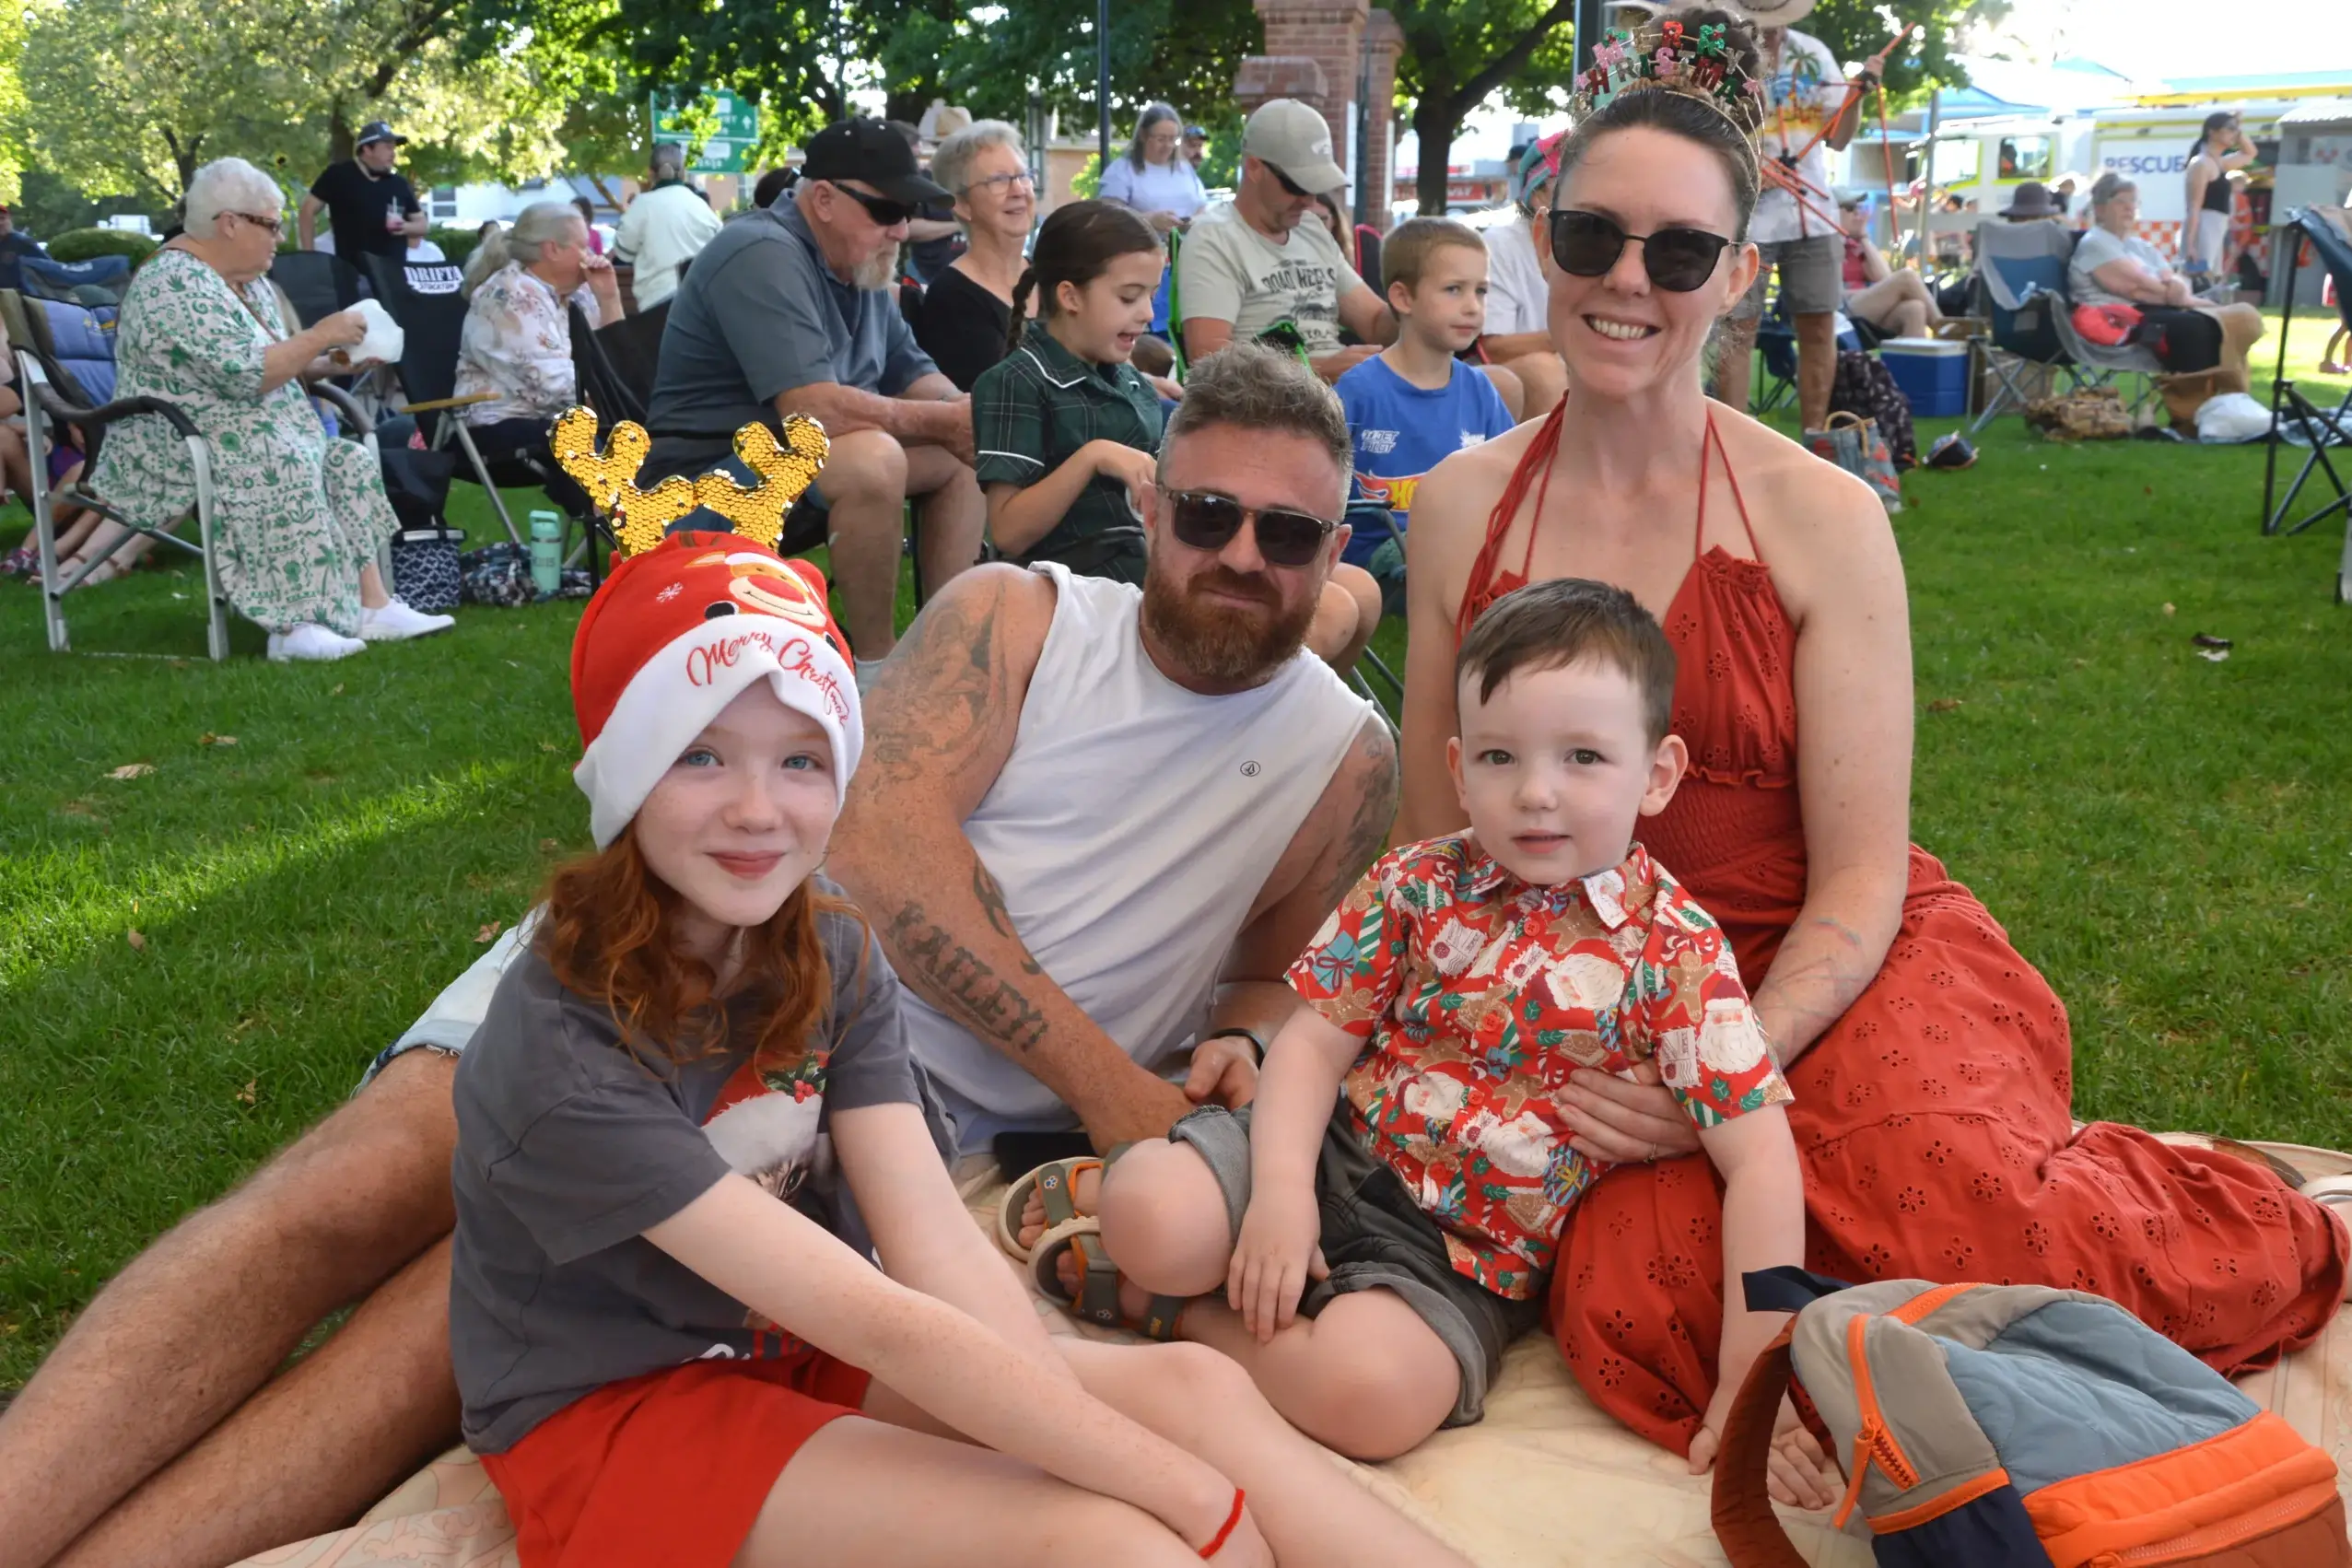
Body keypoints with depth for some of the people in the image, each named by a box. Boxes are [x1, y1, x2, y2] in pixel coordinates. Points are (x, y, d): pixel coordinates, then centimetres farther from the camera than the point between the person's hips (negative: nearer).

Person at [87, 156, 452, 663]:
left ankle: (370, 605, -16)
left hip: (249, 440, 10)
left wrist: (331, 362, 2)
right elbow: (245, 375, -27)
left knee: (349, 463, -8)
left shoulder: (247, 279, 13)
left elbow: (270, 364, 19)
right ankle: (291, 625, -34)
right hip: (177, 447, -10)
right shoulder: (177, 283, -18)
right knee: (285, 468, -33)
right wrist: (318, 336, -17)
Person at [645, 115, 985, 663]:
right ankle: (876, 665, -22)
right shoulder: (764, 257, -22)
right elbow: (812, 408, -31)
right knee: (874, 458, -33)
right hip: (710, 477, -10)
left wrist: (965, 414, -12)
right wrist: (943, 420, -23)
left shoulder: (861, 265, 7)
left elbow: (911, 373, 10)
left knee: (966, 454, 7)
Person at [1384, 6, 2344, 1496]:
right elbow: (1436, 839, 6)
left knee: (1963, 1216, -30)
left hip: (1835, 978, -1)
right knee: (1636, 1311, -29)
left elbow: (1860, 885, -6)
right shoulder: (1465, 507, 2)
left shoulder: (1821, 518, -5)